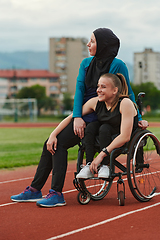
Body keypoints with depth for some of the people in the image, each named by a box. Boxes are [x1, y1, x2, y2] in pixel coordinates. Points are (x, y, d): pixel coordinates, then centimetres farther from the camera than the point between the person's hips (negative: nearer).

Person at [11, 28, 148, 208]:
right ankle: (34, 189, 0)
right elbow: (79, 89, 1)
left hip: (99, 117, -7)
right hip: (82, 114, 7)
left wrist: (138, 118, -2)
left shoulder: (117, 65, -7)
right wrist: (77, 116, -11)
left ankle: (56, 194, -19)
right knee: (50, 143, -7)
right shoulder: (86, 63, 11)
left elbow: (128, 93, 0)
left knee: (59, 143, -20)